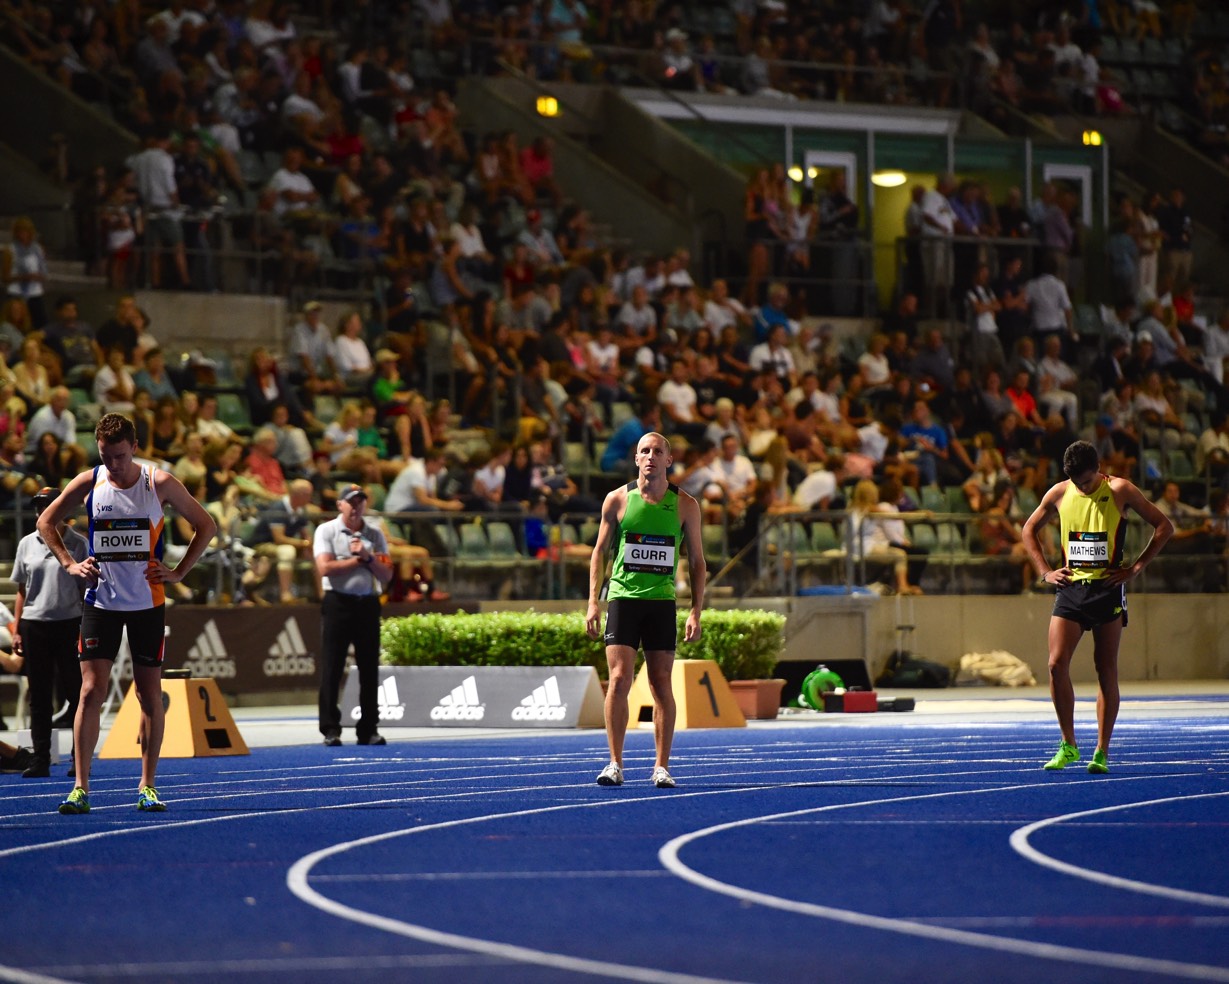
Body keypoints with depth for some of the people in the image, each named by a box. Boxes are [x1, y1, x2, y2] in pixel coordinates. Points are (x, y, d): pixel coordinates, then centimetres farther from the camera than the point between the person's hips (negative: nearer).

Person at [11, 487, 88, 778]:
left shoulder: (78, 545, 0)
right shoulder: (27, 544, 9)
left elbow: (88, 591, 0)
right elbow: (22, 590, 13)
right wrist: (17, 631, 8)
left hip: (68, 624, -3)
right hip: (34, 625, 3)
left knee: (75, 693, -2)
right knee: (39, 696, 4)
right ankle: (40, 759, 7)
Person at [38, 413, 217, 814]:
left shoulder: (160, 483, -5)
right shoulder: (88, 483, -2)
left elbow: (206, 526, 4)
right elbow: (46, 522, 13)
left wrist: (178, 572, -4)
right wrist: (70, 564, 1)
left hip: (148, 603, 0)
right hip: (100, 601, 0)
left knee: (150, 694, 3)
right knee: (91, 691, -7)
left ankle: (147, 786, 13)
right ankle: (81, 787, -6)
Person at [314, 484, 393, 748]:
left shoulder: (375, 534, 10)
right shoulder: (326, 531, 2)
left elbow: (386, 575, 4)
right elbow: (325, 568, -12)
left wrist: (367, 556, -11)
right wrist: (358, 559, -8)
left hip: (368, 604, 3)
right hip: (338, 604, -3)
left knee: (369, 670, 4)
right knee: (331, 669, -5)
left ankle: (368, 730, 9)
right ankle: (330, 730, -3)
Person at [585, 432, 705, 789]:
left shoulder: (685, 505, 4)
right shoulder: (617, 500, 3)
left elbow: (697, 561, 7)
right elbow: (599, 552, 9)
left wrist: (696, 611, -2)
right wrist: (593, 602, 0)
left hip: (662, 602, 1)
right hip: (623, 598, -1)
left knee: (662, 685, 1)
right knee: (619, 679, -10)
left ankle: (662, 767, 6)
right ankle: (615, 763, -7)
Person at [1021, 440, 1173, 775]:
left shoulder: (1119, 491, -3)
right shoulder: (1059, 494, 5)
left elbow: (1164, 526, 1)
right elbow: (1029, 530, 21)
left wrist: (1136, 567, -5)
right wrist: (1045, 571, 9)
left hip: (1108, 587, -2)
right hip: (1070, 586, 3)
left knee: (1107, 671, -1)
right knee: (1057, 664, -10)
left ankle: (1102, 752, 4)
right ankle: (1068, 745, 2)